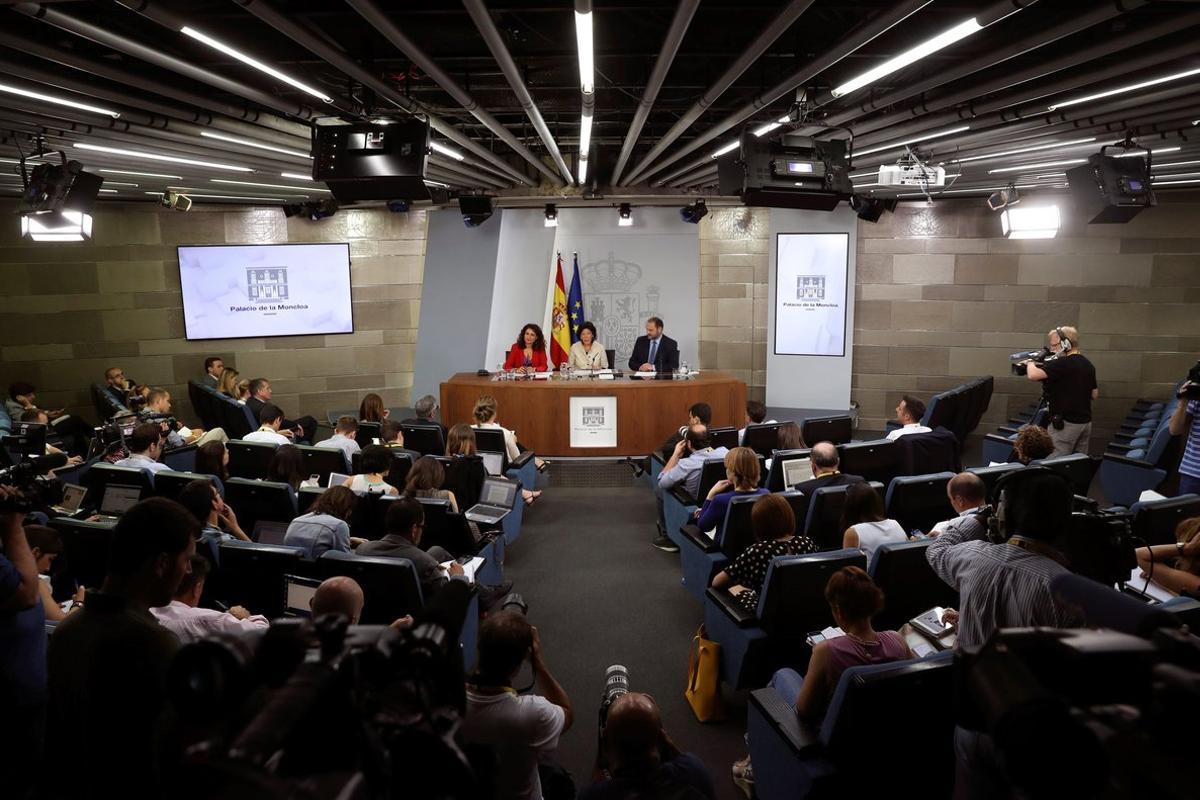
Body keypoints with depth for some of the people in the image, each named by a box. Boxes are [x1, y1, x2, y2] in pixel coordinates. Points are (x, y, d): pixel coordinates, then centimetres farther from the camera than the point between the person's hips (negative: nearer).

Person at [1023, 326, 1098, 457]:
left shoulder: (1063, 364, -16)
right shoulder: (1088, 365, 12)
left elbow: (1033, 375, -27)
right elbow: (1094, 394, 20)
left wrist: (1030, 363, -7)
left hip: (1066, 423, -9)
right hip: (1086, 422, 9)